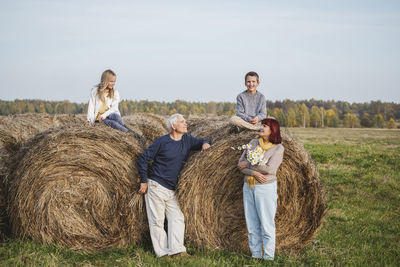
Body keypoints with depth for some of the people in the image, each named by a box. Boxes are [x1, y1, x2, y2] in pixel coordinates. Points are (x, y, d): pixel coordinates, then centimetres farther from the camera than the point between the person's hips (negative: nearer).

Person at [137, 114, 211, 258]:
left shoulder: (187, 140, 6)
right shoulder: (162, 141, -10)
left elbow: (201, 142, 22)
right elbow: (143, 159, -6)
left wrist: (205, 143, -4)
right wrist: (144, 181, -8)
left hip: (172, 190, 6)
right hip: (156, 187, -6)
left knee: (177, 219, -3)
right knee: (157, 221, -1)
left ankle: (177, 250, -4)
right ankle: (162, 252, 3)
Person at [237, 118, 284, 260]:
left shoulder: (278, 148, -4)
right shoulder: (253, 143, 9)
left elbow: (269, 169, -17)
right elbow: (241, 165, 3)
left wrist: (248, 165, -10)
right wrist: (254, 173, -14)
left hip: (265, 188, -5)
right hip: (248, 187, 5)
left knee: (266, 224, -4)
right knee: (252, 224, 8)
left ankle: (268, 257, 3)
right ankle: (255, 254, 16)